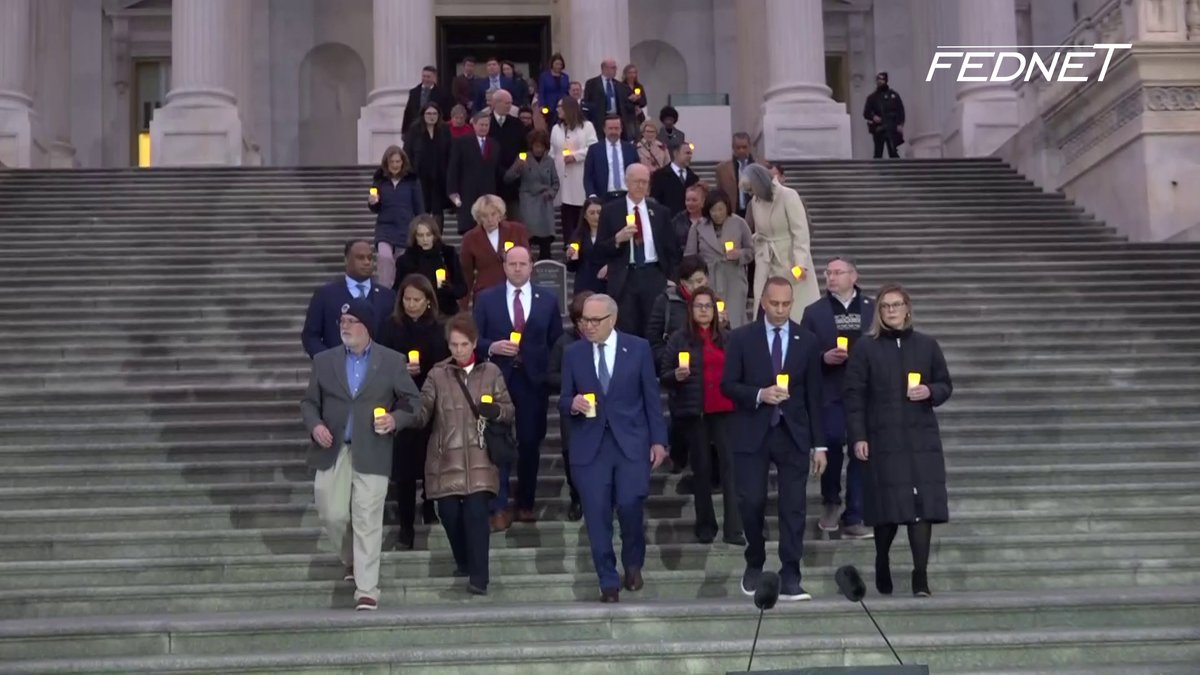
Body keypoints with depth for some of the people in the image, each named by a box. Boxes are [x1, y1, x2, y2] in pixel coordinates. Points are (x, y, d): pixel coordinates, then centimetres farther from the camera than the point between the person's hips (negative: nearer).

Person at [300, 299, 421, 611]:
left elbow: (413, 401, 6)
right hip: (333, 451, 3)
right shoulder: (324, 360, 8)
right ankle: (351, 560, 35)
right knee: (333, 516, 4)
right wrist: (314, 425, -8)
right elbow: (309, 402, 12)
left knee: (367, 521, -5)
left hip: (371, 453, -3)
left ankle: (366, 590, -1)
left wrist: (396, 419, -13)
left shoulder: (392, 361, 2)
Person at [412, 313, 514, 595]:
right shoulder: (437, 374, 3)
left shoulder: (490, 372, 4)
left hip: (478, 457, -1)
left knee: (476, 512, -10)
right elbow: (421, 412, -5)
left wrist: (496, 410, -15)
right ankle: (463, 561, 30)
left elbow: (510, 410, 7)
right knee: (449, 512, 3)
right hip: (446, 458, 1)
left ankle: (478, 576, -4)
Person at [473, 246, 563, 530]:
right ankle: (499, 507, 1)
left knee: (530, 442, 7)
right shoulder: (486, 299, 4)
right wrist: (492, 347, -17)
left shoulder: (548, 300, 7)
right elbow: (475, 338, 2)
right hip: (497, 378, -1)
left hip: (533, 379, 1)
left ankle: (525, 504, 19)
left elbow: (556, 342, 7)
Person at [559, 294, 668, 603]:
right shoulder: (573, 353, 5)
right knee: (597, 515, -1)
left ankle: (633, 565, 20)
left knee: (630, 506, -9)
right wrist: (573, 404, -16)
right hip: (589, 445, 1)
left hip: (631, 441, -1)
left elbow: (651, 397, 4)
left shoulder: (638, 348, 2)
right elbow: (563, 401, 8)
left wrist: (658, 440, 1)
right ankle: (608, 582, 12)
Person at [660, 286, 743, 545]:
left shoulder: (726, 337, 10)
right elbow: (664, 375, 1)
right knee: (701, 467, 6)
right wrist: (676, 376, -19)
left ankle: (733, 527, -6)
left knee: (731, 464, -7)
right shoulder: (679, 338, 1)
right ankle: (705, 526, 15)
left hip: (724, 410, 2)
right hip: (694, 412, -2)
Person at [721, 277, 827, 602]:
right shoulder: (742, 338, 2)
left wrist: (819, 444, 3)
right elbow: (728, 385, 1)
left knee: (793, 507, -2)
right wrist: (759, 395, -18)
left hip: (793, 434, 1)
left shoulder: (806, 341, 6)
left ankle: (790, 578, 1)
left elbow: (813, 395, 6)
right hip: (753, 433, -1)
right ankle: (754, 564, 23)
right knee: (751, 503, -1)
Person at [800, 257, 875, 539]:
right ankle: (831, 502, 23)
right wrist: (824, 357, -14)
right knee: (831, 448, -3)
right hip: (830, 394, -1)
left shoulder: (873, 310, 5)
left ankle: (853, 518, 10)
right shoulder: (814, 312, 6)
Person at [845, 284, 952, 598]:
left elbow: (946, 386, 15)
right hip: (882, 440, -2)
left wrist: (930, 392, -8)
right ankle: (882, 565, 23)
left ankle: (920, 575, -3)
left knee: (922, 504, -5)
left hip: (922, 439, 2)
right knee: (887, 505, 0)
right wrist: (858, 437, -8)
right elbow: (854, 395, -1)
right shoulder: (865, 348, 1)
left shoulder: (927, 345, 8)